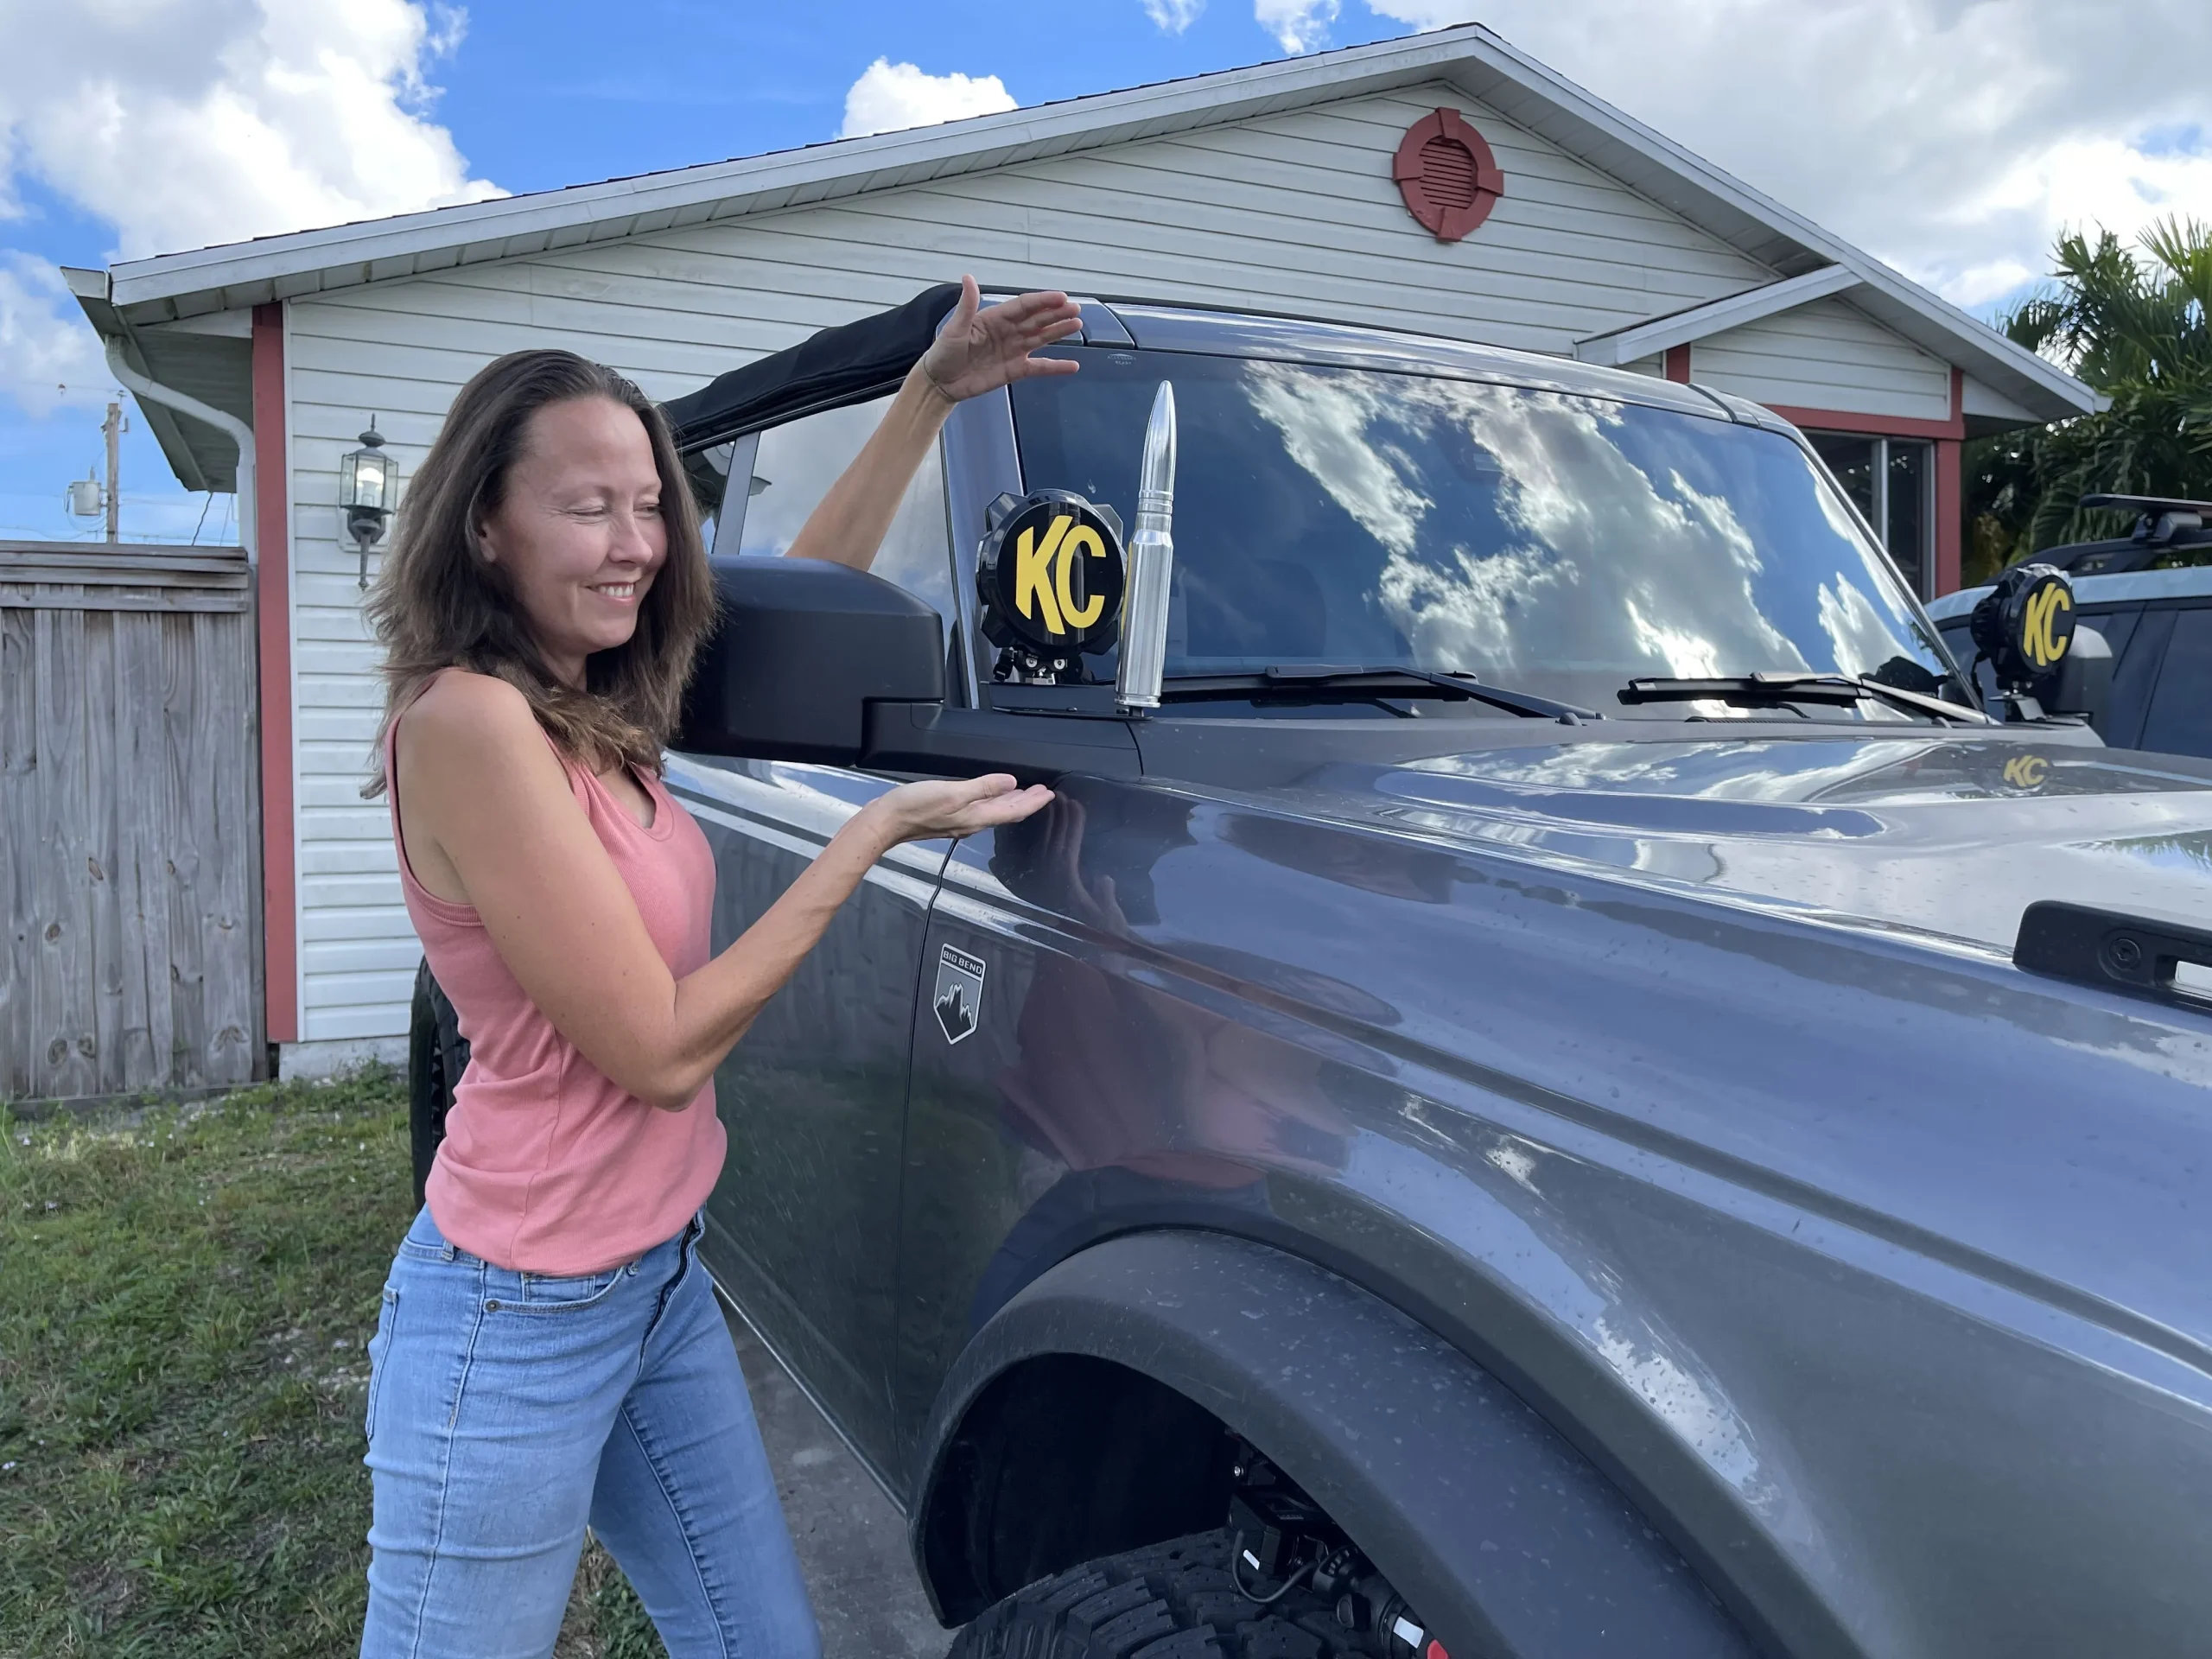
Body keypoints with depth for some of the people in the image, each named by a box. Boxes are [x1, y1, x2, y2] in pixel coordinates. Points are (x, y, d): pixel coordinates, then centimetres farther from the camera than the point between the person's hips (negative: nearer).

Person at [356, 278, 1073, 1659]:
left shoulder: (599, 711, 3)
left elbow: (810, 587, 15)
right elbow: (660, 1050, -22)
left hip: (661, 1276, 8)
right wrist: (877, 828, -18)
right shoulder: (466, 720, -22)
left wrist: (932, 395, 7)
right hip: (522, 1322, -8)